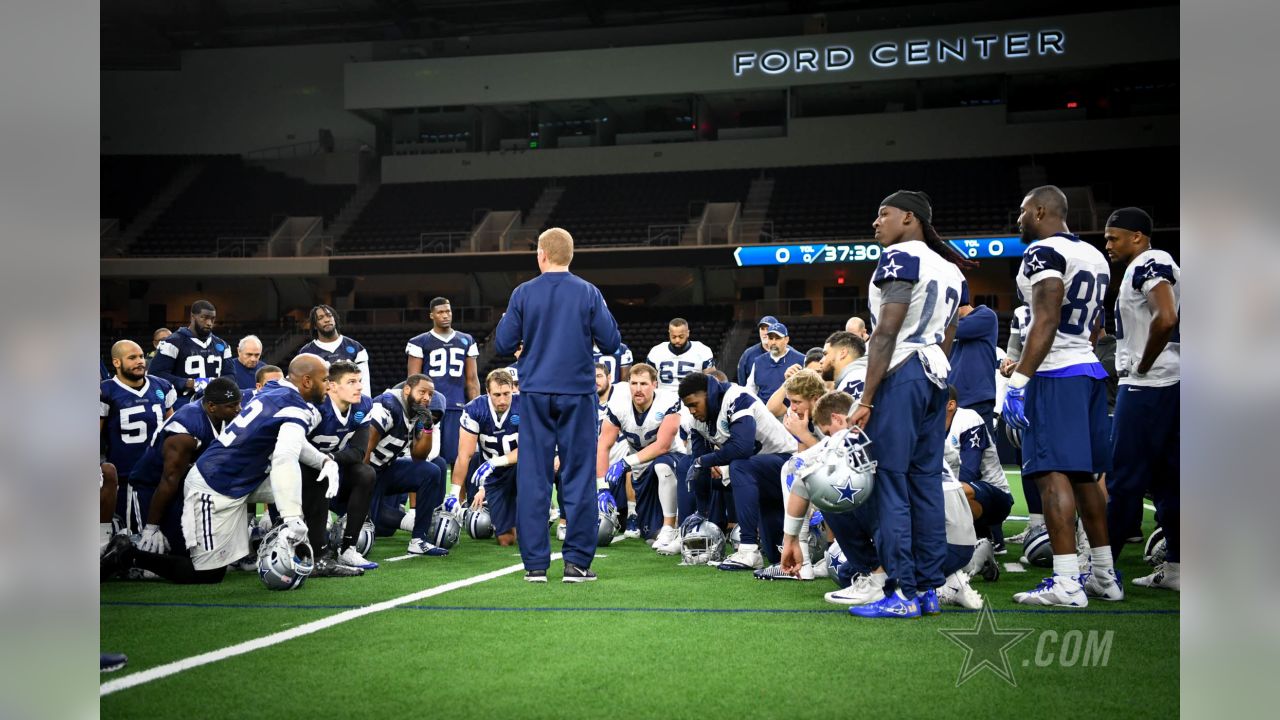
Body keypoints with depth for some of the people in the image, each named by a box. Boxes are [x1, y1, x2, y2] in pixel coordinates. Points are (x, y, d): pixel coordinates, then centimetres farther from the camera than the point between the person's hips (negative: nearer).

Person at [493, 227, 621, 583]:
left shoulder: (523, 294, -1)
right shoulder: (588, 293, -2)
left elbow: (502, 345, 0)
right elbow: (611, 343, -2)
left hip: (536, 394, 1)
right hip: (577, 394, -1)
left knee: (533, 478, 5)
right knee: (578, 477, 5)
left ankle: (535, 563, 5)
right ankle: (577, 561, 5)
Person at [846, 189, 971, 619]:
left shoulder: (900, 258, -8)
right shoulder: (950, 269, 19)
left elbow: (886, 332, -14)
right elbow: (947, 340, 18)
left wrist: (867, 398, -15)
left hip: (899, 375, -9)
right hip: (935, 376, 9)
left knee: (890, 483, -7)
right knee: (926, 482, 10)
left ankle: (902, 593, -8)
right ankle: (929, 587, 12)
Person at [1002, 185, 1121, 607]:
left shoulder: (1044, 252, -9)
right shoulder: (1094, 256, 19)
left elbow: (1046, 322, -19)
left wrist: (1019, 379, -20)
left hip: (1055, 376, -9)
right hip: (1090, 370, 9)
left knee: (1053, 473, -11)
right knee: (1083, 475, 14)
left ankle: (1066, 583, -14)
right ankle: (1104, 575, 19)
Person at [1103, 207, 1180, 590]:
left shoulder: (1149, 263, -11)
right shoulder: (1149, 266, 19)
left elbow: (1166, 319, -25)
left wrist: (1143, 366, -14)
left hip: (1147, 384, -10)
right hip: (1168, 385, 10)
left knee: (1124, 479, -6)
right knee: (1167, 479, 11)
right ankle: (1176, 567, 14)